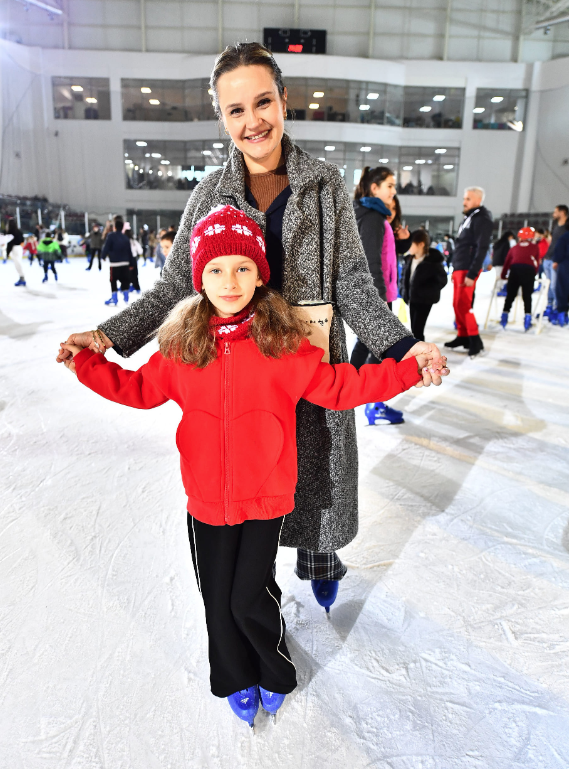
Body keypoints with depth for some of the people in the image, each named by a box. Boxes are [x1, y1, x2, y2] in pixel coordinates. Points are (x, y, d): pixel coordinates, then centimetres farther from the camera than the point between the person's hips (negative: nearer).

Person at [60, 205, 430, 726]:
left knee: (250, 600, 5)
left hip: (266, 496, -2)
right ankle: (237, 682, 46)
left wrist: (408, 370, -12)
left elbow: (337, 387, -6)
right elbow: (142, 389, 9)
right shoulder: (182, 344, -5)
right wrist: (87, 363, 1)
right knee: (218, 599, 17)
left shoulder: (283, 341, -11)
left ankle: (275, 674, 39)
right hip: (206, 498, 3)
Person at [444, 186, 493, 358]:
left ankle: (475, 341, -6)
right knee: (457, 304, 9)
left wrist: (471, 274, -22)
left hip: (468, 270, -9)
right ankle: (463, 336, 18)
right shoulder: (468, 218, 18)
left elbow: (481, 249, -17)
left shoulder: (482, 220, -11)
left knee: (463, 305, -12)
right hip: (458, 268, 9)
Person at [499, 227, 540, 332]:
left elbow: (507, 262, 22)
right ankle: (527, 318, -5)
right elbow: (537, 263, 19)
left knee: (510, 295, 9)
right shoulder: (535, 247, 22)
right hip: (529, 269, -1)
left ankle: (504, 317, 5)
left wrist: (503, 275, 30)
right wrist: (534, 275, 28)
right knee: (527, 296, 4)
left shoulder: (514, 247, 24)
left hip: (515, 268, 1)